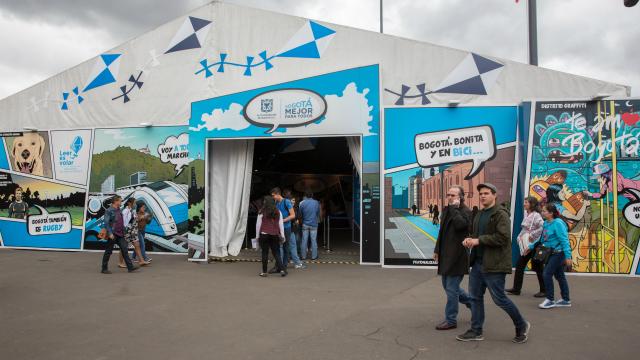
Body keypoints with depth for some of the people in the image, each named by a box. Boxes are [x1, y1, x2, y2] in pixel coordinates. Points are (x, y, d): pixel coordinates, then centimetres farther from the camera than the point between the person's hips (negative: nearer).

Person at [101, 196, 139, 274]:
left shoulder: (119, 210, 14)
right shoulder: (109, 211, -10)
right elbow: (106, 223, -16)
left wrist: (123, 231, 20)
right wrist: (110, 233, -22)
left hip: (120, 235, 7)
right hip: (113, 235, -7)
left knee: (124, 250, 4)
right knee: (108, 251, 3)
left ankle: (130, 267, 4)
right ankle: (104, 269, 15)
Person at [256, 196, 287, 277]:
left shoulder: (262, 212, -4)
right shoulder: (278, 212, 5)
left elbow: (258, 225, -1)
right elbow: (281, 225, 6)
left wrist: (257, 236, 7)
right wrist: (282, 236, 10)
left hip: (264, 235, -3)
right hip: (275, 235, 3)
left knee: (265, 253, 5)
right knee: (276, 253, 8)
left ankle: (264, 272, 9)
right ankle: (282, 269, -5)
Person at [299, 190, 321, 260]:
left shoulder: (302, 203, -4)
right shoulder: (316, 202, -2)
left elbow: (300, 214, 5)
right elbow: (318, 213, 8)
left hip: (305, 224, 0)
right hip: (314, 224, 0)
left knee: (304, 240, 5)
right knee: (314, 240, 4)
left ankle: (303, 256, 10)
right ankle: (314, 256, 7)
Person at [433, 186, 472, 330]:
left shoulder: (466, 212, -12)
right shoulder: (446, 210, 14)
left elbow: (460, 224, -33)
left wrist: (454, 207, -22)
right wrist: (437, 250, 21)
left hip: (457, 256, -9)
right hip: (446, 256, 9)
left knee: (451, 289, -2)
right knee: (448, 286, 18)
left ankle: (451, 320, 12)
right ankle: (473, 303, 37)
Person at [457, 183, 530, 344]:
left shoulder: (501, 214, -12)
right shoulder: (479, 215, 15)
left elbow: (503, 237, -23)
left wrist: (478, 240, -21)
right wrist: (469, 239, 1)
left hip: (494, 264, -8)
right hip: (477, 262, 9)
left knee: (499, 298, 1)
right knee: (475, 296, 11)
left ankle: (522, 326, 23)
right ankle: (476, 331, 22)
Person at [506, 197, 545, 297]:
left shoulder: (536, 215, -15)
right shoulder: (526, 214, 10)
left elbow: (543, 227, -29)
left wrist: (532, 236, -22)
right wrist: (521, 236, 5)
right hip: (525, 245, 9)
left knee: (538, 267, 2)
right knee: (519, 266, 9)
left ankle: (544, 290, 14)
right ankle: (516, 288, 16)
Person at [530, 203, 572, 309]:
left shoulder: (558, 223, -18)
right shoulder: (546, 223, 7)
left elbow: (564, 240, -21)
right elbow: (542, 239, 17)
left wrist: (568, 256, -24)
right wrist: (531, 247, 15)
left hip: (559, 253, -9)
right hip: (552, 253, 9)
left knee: (547, 274, -9)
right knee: (559, 276, 15)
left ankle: (550, 300, 1)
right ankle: (566, 300, 26)